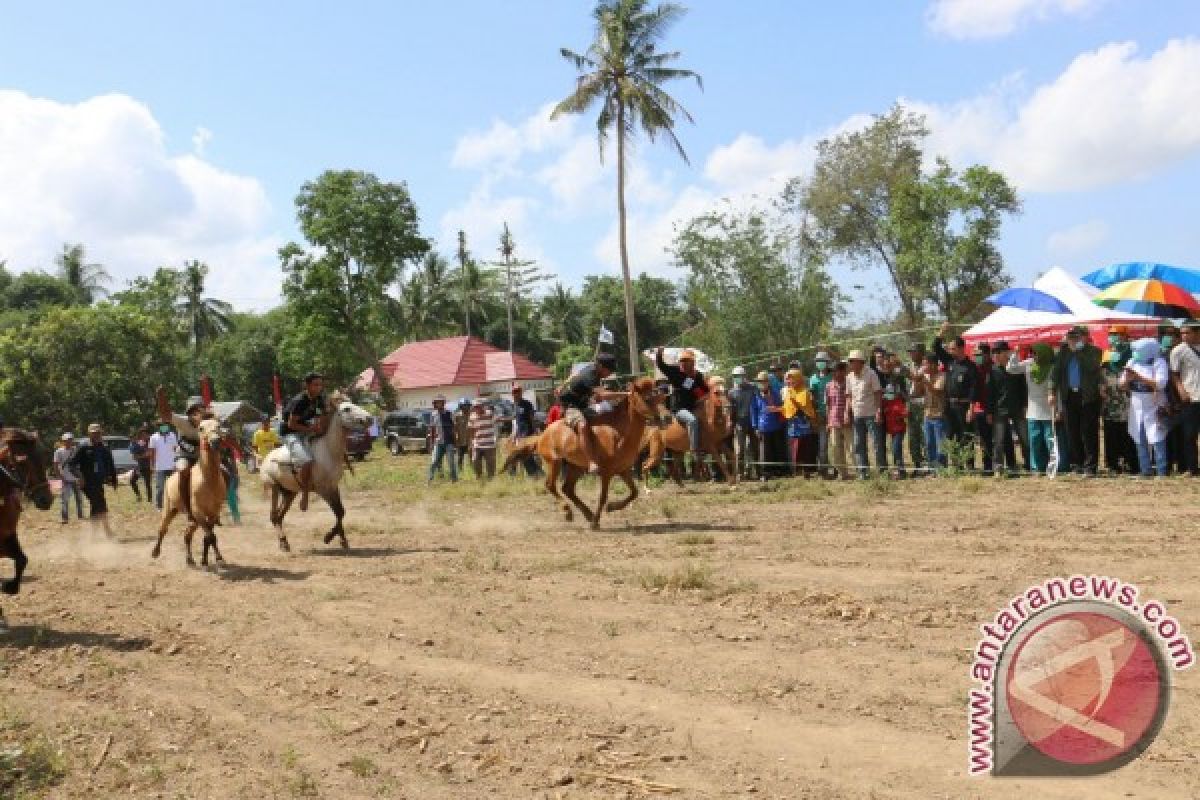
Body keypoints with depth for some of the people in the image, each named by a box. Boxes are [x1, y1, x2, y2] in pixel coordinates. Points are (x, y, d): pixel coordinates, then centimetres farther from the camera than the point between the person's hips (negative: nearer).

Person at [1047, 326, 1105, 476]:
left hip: (1088, 396, -5)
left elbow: (1093, 367, -19)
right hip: (1070, 396, 5)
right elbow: (1056, 371, 10)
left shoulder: (1093, 351, -3)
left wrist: (1079, 351, -15)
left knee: (1089, 432, -3)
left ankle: (1090, 465, 2)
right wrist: (1053, 392, 3)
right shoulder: (1064, 352, 10)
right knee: (1073, 432, 7)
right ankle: (1078, 464, 16)